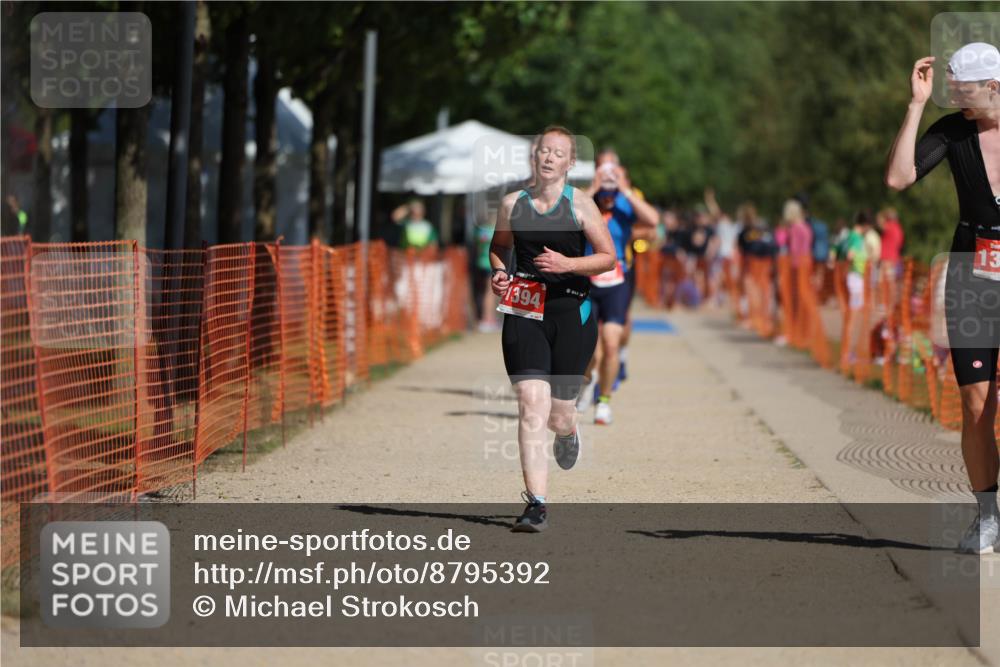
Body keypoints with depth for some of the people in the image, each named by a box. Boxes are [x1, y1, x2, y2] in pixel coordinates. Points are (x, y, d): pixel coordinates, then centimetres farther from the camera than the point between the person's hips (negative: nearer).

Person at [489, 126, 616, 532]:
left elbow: (609, 257, -1)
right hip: (523, 312, 1)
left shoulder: (580, 205, -2)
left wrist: (568, 264, -16)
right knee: (531, 407, -14)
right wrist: (499, 273, 2)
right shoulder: (512, 204, 6)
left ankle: (568, 432, 47)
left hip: (571, 312, -1)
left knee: (559, 414, 6)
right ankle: (536, 506, -15)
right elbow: (498, 247, 23)